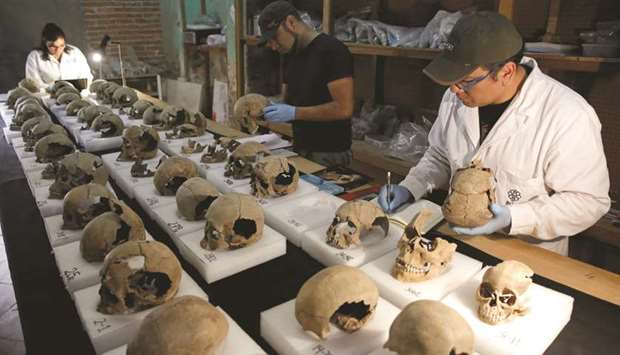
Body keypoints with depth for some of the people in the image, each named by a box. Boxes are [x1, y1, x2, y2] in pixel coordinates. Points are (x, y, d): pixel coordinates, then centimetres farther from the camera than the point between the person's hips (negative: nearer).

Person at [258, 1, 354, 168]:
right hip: (299, 149, 7)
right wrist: (269, 109, -6)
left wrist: (294, 113, -22)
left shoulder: (332, 51, -16)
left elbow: (344, 108, -22)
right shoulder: (290, 55, 9)